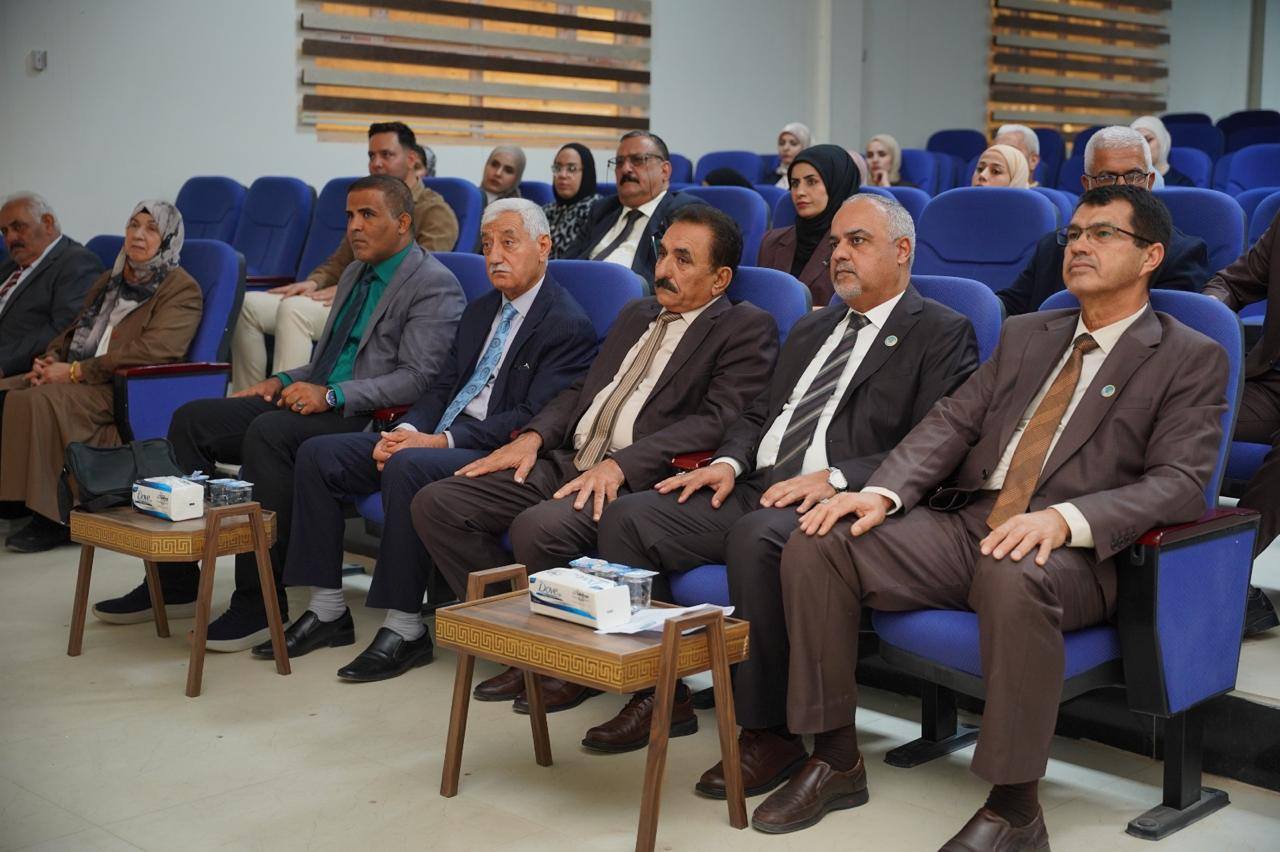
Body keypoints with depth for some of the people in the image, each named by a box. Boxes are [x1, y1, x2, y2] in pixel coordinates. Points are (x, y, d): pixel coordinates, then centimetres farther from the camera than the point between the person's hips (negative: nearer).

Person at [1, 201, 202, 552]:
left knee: (38, 402, -30)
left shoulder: (182, 290, -3)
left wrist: (75, 371, -18)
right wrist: (51, 359, 3)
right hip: (80, 381, 8)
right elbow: (74, 332, 28)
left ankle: (54, 518, -25)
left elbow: (152, 350, -17)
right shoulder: (109, 281, 24)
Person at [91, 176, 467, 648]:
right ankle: (175, 575, 3)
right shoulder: (355, 273, 22)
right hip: (314, 400, 9)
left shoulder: (435, 284, -7)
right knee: (192, 418, -4)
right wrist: (285, 380, 9)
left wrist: (333, 394, -24)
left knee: (268, 431, -35)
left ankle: (260, 599, -27)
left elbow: (418, 378, -18)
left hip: (369, 420, -9)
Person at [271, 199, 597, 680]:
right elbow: (443, 387, 18)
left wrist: (442, 441, -21)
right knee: (318, 454, -5)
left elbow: (533, 419, -17)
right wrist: (406, 430, -4)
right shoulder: (480, 311, 20)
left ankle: (405, 629, -25)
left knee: (406, 468, -36)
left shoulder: (568, 325, -7)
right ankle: (327, 611, 0)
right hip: (434, 438, 9)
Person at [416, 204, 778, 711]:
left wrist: (619, 464, -23)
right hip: (569, 463, 8)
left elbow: (718, 421, -13)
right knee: (436, 505, -6)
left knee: (539, 527, -34)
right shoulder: (636, 315, 24)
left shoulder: (747, 328, 0)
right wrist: (534, 437, 5)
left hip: (637, 480, -8)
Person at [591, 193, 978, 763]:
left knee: (756, 538, -38)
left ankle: (769, 731, -24)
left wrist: (835, 477, -21)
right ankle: (659, 694, 0)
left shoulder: (942, 333, 2)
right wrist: (729, 462, 4)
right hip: (758, 489, 8)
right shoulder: (811, 329, 26)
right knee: (627, 517, -9)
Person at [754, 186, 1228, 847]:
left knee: (1012, 577, -41)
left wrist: (1063, 518, -26)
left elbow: (1180, 482, -8)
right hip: (968, 522, 6)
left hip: (1074, 554, -5)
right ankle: (836, 762, -4)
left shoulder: (1191, 359, 5)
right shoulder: (1025, 335, 23)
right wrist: (882, 492, -7)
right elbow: (952, 421, 13)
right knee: (815, 545, -15)